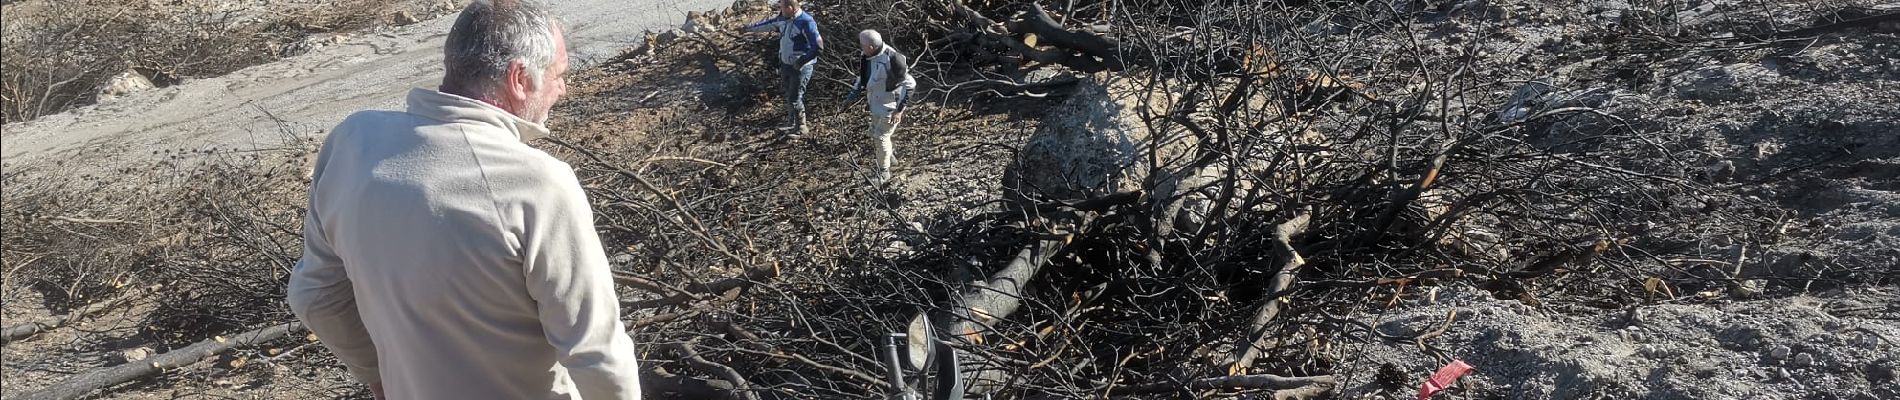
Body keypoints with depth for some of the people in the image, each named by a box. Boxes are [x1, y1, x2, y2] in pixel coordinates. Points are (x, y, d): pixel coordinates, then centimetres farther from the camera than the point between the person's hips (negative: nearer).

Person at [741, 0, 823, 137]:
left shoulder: (806, 22, -22)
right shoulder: (783, 19, 4)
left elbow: (818, 46, -25)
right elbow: (768, 24, 25)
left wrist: (802, 61, -24)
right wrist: (750, 27, 34)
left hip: (801, 67, -8)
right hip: (786, 64, 8)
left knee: (795, 98, -9)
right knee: (789, 96, 15)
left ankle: (801, 128, 5)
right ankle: (792, 123, 29)